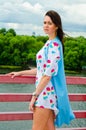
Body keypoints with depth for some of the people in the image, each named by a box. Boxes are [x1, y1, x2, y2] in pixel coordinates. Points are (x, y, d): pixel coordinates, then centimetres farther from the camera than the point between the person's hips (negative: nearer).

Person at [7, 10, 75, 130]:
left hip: (47, 92, -9)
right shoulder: (50, 43, 14)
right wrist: (20, 73, 24)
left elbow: (48, 74, -19)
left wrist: (35, 95, -17)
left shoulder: (54, 45, -15)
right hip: (45, 92, 9)